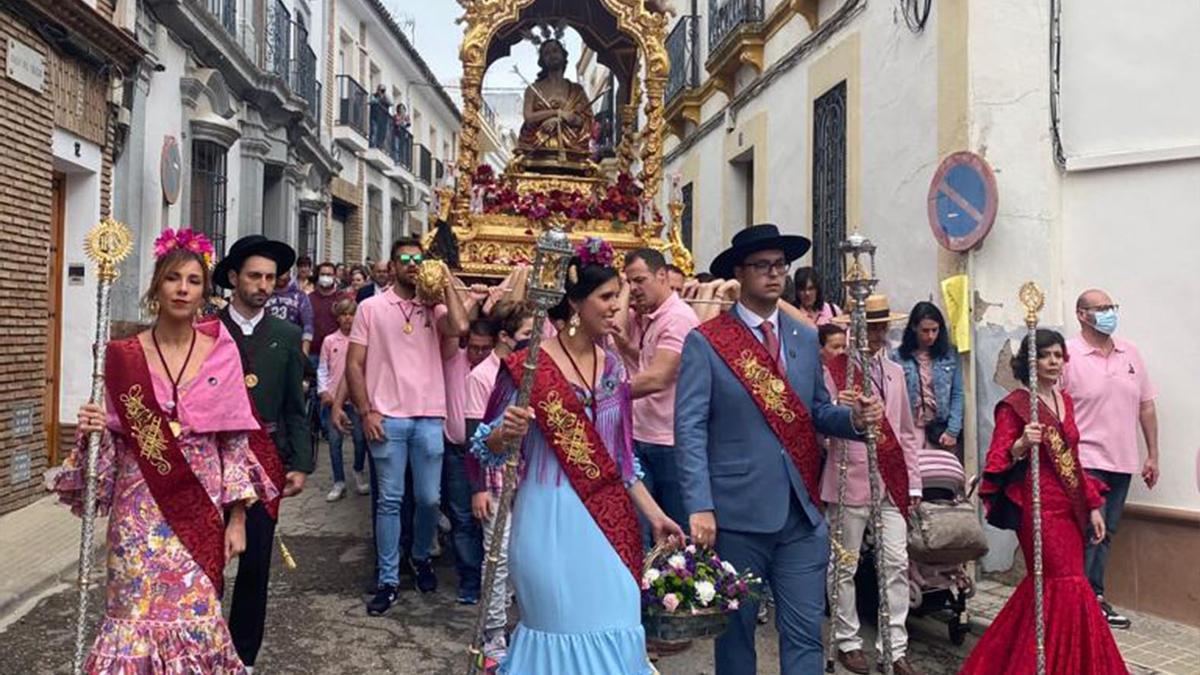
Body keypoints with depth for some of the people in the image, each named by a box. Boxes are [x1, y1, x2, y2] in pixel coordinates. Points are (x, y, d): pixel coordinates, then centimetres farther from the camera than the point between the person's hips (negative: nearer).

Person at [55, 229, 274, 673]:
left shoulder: (221, 353, -2)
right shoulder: (124, 355, -2)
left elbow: (235, 443, 1)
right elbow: (112, 439, 7)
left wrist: (237, 519, -1)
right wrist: (95, 430, -17)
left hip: (201, 509, 0)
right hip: (141, 510, 0)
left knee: (196, 618, 2)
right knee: (138, 617, 1)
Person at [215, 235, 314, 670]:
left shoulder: (287, 336, 6)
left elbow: (295, 408, 6)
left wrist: (301, 465, 1)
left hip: (264, 456, 2)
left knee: (256, 562, 7)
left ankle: (243, 658, 21)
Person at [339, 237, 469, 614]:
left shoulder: (434, 307, 7)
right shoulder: (372, 307, 4)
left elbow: (459, 327, -16)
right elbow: (354, 364, 3)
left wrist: (447, 283, -5)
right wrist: (366, 412, -6)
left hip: (430, 417, 2)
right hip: (387, 417, -1)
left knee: (429, 499, 7)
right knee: (390, 500, 4)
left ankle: (422, 558, 33)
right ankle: (388, 580, 14)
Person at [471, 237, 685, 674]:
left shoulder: (613, 368, 8)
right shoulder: (527, 364, -8)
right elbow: (489, 447, -3)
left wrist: (654, 514, 11)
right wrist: (507, 433, -25)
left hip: (611, 521, 5)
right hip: (550, 520, -5)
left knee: (613, 634, 8)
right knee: (562, 630, 5)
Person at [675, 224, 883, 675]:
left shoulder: (805, 339, 12)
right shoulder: (705, 343, -5)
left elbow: (815, 411, 18)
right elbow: (690, 430, -10)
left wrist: (854, 417, -4)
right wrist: (700, 507, -17)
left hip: (802, 515, 4)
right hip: (737, 514, -4)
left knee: (805, 633, 8)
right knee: (736, 631, 13)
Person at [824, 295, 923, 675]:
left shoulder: (894, 372, 15)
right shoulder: (833, 371, -5)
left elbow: (906, 431, 19)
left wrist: (914, 483, 15)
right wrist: (839, 409, -30)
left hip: (891, 483, 5)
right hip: (850, 482, -5)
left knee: (896, 564, 4)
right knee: (844, 566, 5)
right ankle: (847, 641, 20)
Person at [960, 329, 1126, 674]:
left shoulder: (1065, 400, 12)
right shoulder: (1015, 404, -9)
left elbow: (1072, 459, 19)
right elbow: (997, 461, -12)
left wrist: (1093, 505, 17)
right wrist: (1022, 444, -32)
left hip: (1070, 509, 7)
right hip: (1038, 508, -7)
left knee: (1046, 585, 11)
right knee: (1067, 586, -9)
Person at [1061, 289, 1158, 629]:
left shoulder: (1131, 353, 10)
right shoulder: (1067, 354, -9)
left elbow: (1146, 405, 14)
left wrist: (1153, 455, 12)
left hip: (1123, 462, 6)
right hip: (1085, 462, -6)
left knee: (1106, 534, 13)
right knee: (1088, 534, -7)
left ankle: (1095, 598, 22)